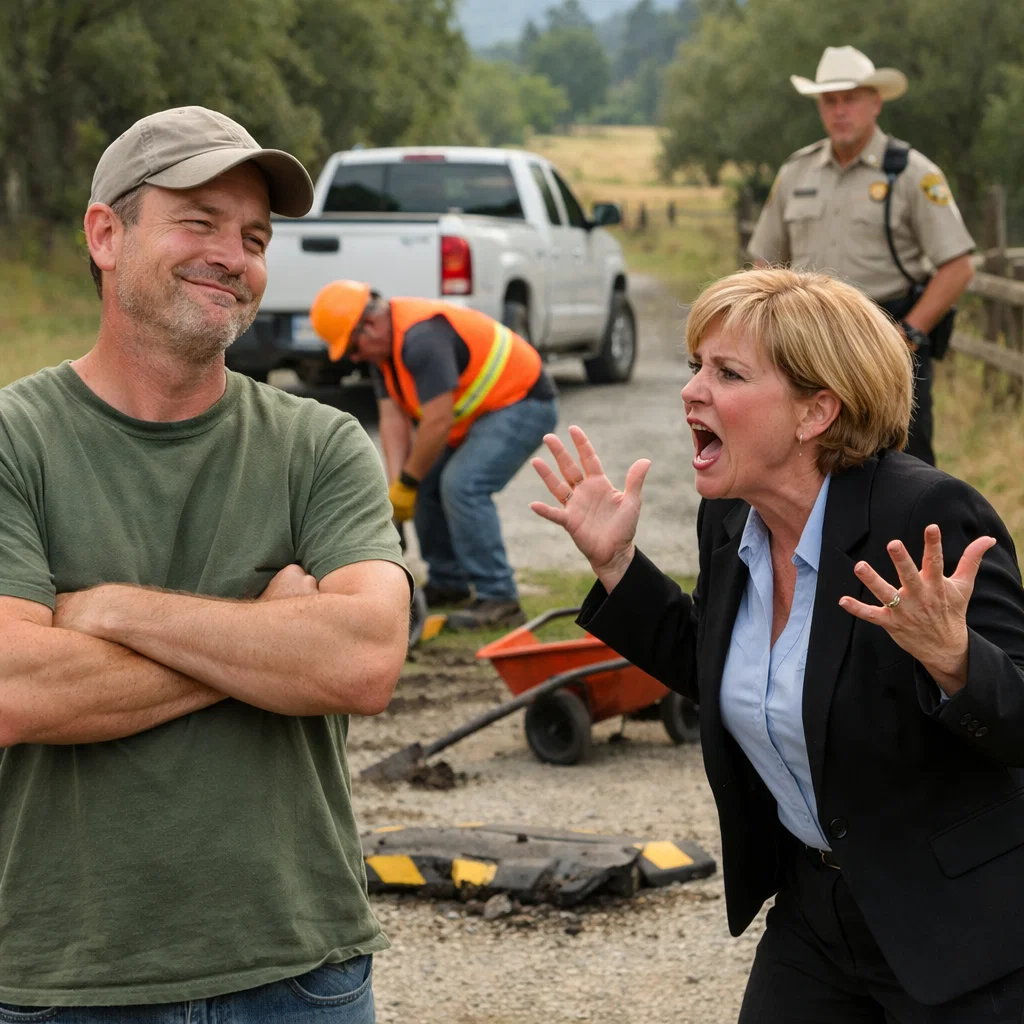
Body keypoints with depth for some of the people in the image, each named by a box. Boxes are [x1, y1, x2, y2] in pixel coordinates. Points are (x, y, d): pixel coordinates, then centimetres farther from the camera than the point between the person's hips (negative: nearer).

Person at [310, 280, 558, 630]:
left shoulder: (421, 338, -29)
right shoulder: (381, 345, 3)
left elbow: (438, 422, -29)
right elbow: (393, 418, 0)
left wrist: (407, 483, -17)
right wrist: (396, 487, -11)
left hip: (522, 402, -10)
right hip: (479, 411, 10)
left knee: (462, 485, -23)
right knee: (428, 483, 10)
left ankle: (498, 599, -19)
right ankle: (447, 583, 22)